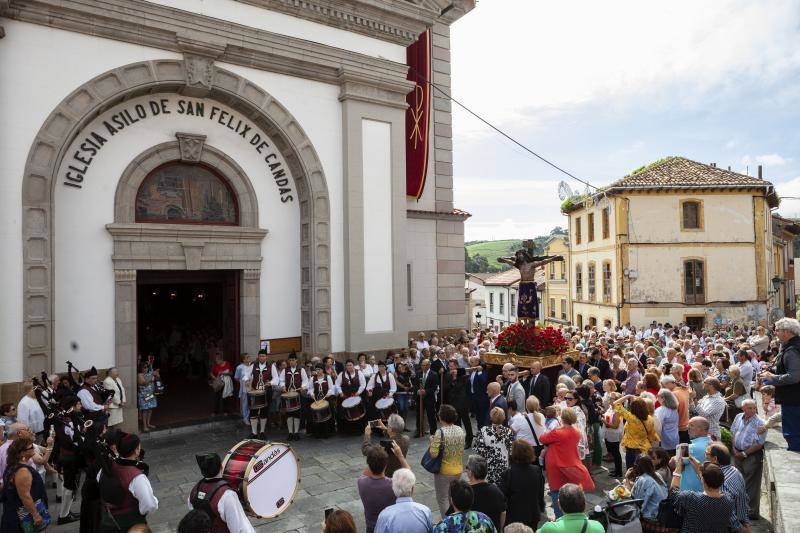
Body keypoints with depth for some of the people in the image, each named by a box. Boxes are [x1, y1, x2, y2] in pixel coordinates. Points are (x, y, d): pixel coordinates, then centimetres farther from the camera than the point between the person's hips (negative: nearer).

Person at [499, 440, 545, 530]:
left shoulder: (509, 473, -23)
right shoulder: (537, 470, -9)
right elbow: (541, 494, 4)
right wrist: (541, 509, 21)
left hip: (514, 517, -4)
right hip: (533, 516, 4)